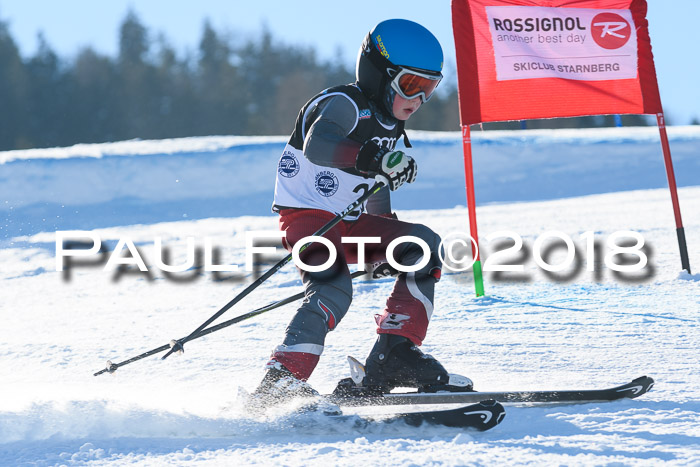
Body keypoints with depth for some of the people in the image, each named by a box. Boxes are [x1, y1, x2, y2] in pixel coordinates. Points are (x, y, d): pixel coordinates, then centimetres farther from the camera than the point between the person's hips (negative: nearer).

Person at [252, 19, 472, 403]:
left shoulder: (390, 125, 11)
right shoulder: (344, 105, -17)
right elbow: (318, 146, -40)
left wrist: (386, 244, 30)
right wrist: (375, 158, -53)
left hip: (347, 221, 9)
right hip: (306, 213, -9)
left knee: (424, 245, -3)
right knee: (333, 290, -31)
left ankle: (393, 356, -8)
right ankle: (280, 382, -34)